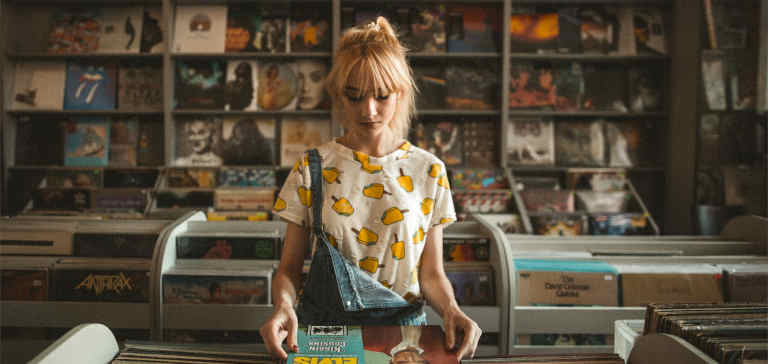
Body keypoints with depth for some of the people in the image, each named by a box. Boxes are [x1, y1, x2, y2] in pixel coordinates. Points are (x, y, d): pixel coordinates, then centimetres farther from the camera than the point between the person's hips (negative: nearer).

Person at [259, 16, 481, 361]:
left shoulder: (429, 172, 5)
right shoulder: (313, 169, 2)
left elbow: (431, 273, 9)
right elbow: (289, 268, 5)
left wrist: (450, 310, -12)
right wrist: (283, 305, -16)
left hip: (403, 326, 1)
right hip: (320, 328, -1)